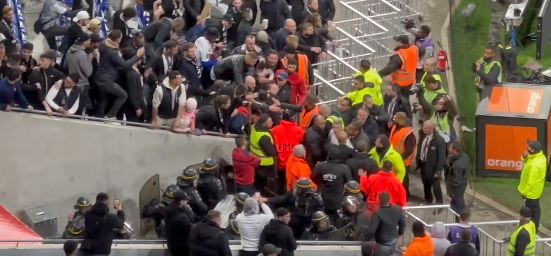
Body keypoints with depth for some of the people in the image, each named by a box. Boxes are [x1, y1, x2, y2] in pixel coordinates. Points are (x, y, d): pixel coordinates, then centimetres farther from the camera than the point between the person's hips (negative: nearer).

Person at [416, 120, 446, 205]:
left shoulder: (439, 140, -23)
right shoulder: (423, 136, -3)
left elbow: (441, 156, -20)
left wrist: (438, 170, -20)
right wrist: (418, 162, 8)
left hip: (432, 166, -7)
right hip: (423, 164, 7)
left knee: (435, 186, 3)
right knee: (426, 184, 22)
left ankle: (439, 204, 19)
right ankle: (428, 201, 40)